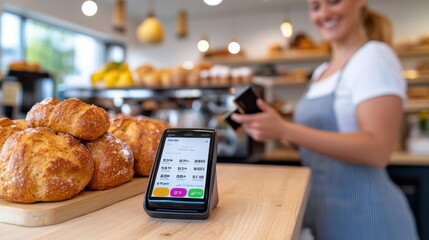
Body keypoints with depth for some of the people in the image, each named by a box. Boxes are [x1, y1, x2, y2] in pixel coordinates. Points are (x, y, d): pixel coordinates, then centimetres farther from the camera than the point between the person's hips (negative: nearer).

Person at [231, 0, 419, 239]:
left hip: (363, 218, -7)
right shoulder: (322, 71, 10)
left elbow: (377, 150, -23)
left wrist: (285, 130, -28)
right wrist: (274, 127, 2)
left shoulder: (375, 56, -12)